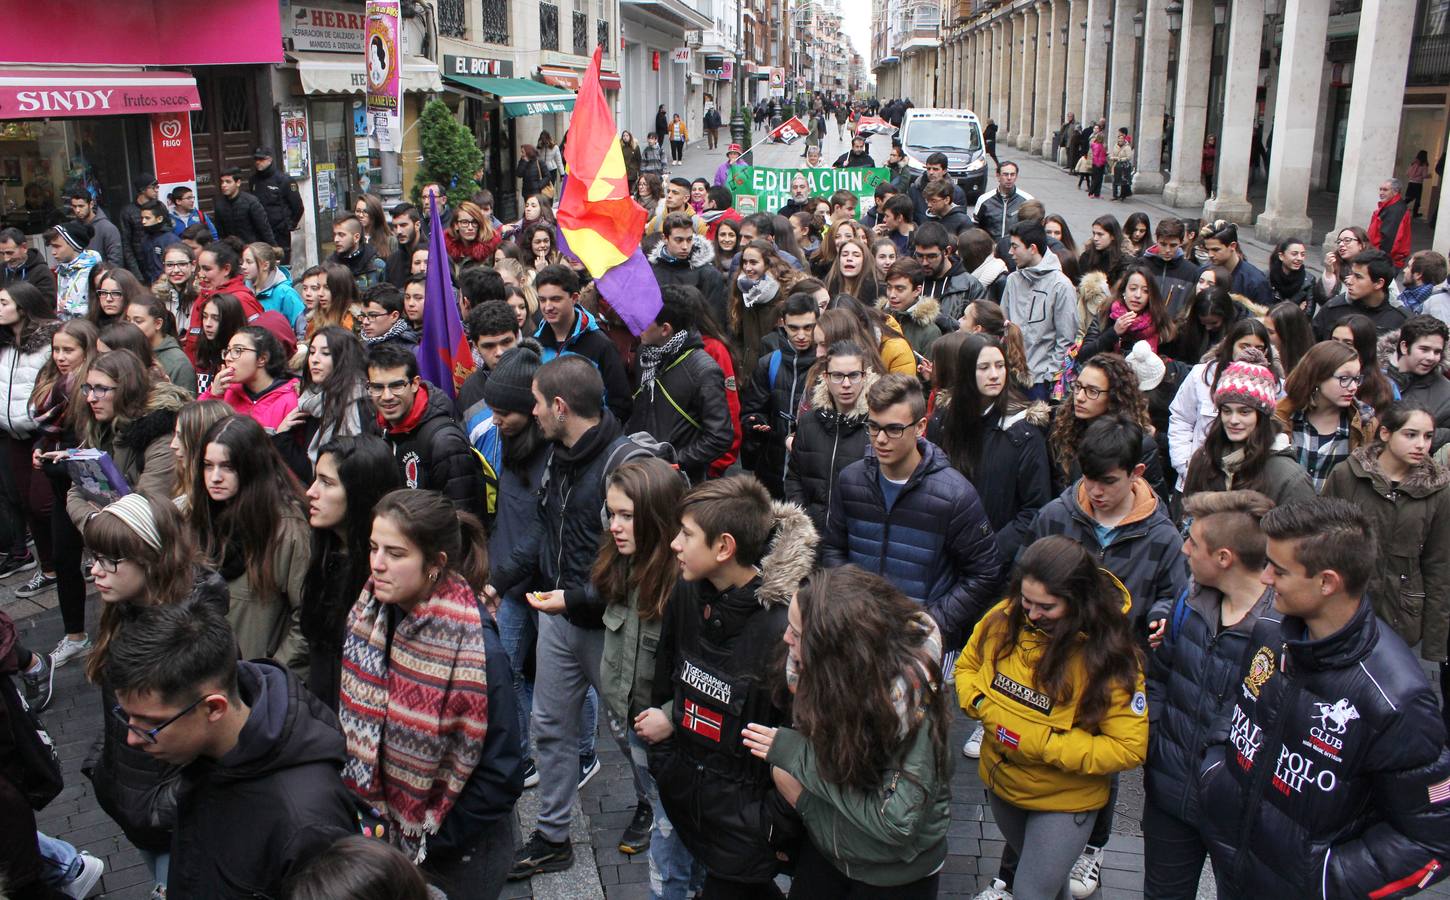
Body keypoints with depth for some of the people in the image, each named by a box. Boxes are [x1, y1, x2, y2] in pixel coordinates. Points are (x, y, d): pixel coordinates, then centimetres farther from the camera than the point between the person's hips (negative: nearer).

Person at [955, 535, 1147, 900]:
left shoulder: (1109, 656, -25)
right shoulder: (1004, 618, -16)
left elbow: (1130, 748, -23)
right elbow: (966, 666, 3)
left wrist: (1042, 743, -29)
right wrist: (982, 705, -18)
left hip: (1064, 800, -5)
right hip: (1000, 782, 5)